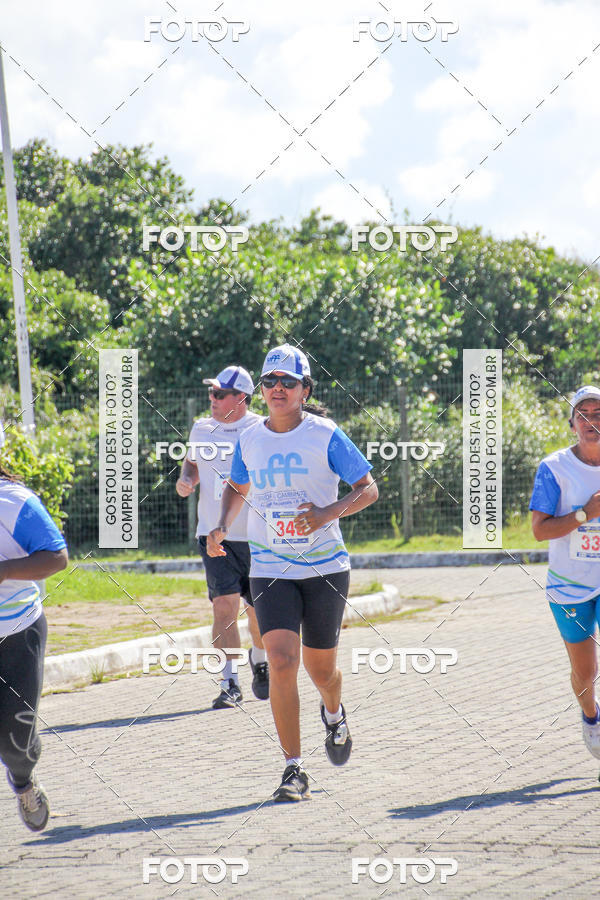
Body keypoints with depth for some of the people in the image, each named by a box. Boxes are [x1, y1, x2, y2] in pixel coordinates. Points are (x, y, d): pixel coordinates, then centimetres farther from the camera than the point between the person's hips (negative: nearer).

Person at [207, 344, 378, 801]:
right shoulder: (249, 439, 3)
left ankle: (334, 713, 49)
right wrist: (222, 528, 3)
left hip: (325, 567, -1)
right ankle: (294, 770, -11)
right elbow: (237, 488, 22)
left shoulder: (325, 436, -7)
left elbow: (368, 488, -1)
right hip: (271, 570, 1)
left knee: (321, 668, 11)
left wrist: (328, 513, -18)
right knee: (282, 663, -16)